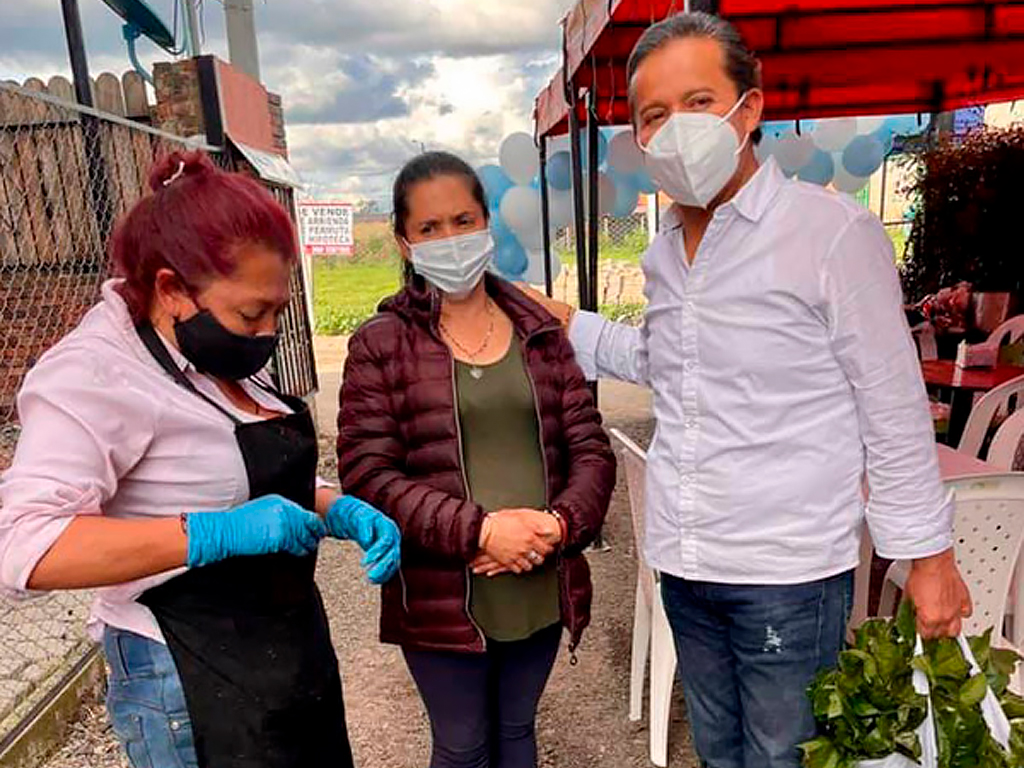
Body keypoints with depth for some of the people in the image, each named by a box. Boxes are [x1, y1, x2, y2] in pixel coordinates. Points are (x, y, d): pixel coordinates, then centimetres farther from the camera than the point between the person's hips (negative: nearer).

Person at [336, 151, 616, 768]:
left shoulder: (541, 331, 4)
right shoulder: (380, 345, -7)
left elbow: (590, 448, 3)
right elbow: (369, 476, -13)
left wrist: (560, 524, -15)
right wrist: (479, 531, -22)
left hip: (543, 589, 3)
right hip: (442, 599, -3)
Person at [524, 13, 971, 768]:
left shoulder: (833, 231, -13)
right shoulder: (662, 252, 5)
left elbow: (894, 409, -10)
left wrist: (928, 554, -7)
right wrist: (572, 325, 9)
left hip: (789, 571, -5)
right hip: (683, 564, 6)